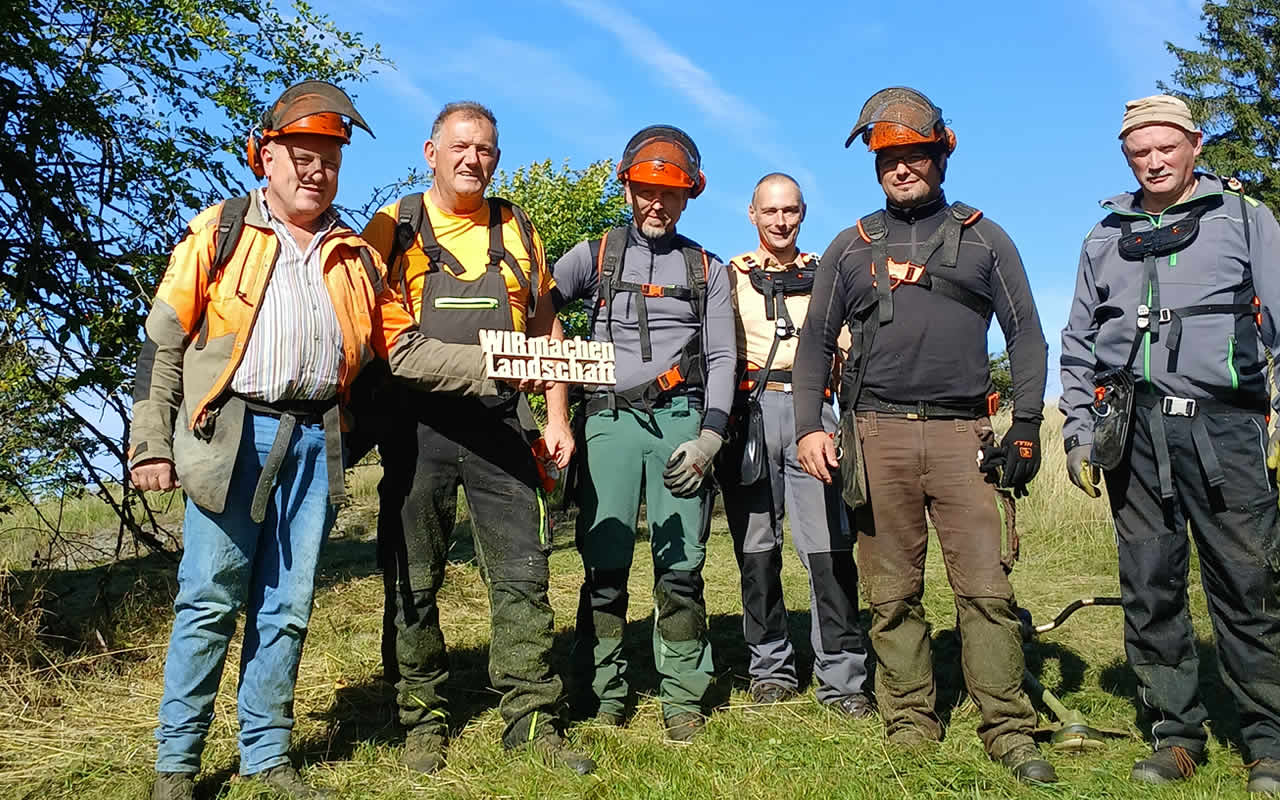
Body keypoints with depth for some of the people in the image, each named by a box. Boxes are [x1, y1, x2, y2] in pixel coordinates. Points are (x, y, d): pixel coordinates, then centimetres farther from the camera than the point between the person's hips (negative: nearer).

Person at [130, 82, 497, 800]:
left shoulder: (356, 256, 16)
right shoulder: (219, 233, 6)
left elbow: (403, 349, 13)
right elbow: (165, 343, 2)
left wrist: (491, 366, 1)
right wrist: (150, 442, -6)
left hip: (314, 442, 3)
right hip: (233, 436, -3)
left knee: (287, 607, 8)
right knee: (210, 601, -1)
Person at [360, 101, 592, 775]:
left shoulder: (517, 231, 15)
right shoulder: (394, 228, 7)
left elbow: (545, 327, 18)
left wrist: (557, 416, 9)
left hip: (498, 423, 2)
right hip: (417, 423, -2)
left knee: (523, 571, 1)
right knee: (414, 580, 5)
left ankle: (530, 718, 11)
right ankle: (423, 722, 18)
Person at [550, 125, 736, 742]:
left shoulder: (707, 269, 16)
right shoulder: (594, 256, 14)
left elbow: (721, 359, 9)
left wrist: (709, 438, -4)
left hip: (681, 420, 1)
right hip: (608, 419, 0)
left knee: (681, 565, -2)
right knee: (604, 565, -2)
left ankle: (682, 697, 9)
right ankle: (602, 694, 11)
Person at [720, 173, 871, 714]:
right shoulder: (729, 276, 15)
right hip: (750, 410, 0)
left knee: (830, 547, -7)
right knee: (756, 547, 4)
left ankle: (841, 677, -1)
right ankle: (771, 668, 15)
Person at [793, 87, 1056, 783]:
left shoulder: (984, 238, 13)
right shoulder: (851, 246, 15)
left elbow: (1026, 335, 10)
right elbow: (815, 341, 13)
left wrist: (1026, 427, -1)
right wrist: (808, 426, 1)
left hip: (962, 432, -1)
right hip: (877, 434, 1)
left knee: (986, 588, -4)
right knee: (893, 593, 4)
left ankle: (1008, 731, 6)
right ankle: (910, 723, 15)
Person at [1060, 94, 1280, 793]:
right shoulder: (1106, 237, 19)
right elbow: (1078, 342, 20)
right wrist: (1077, 429, 11)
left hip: (1223, 424, -2)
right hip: (1134, 430, 3)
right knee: (1149, 587, 4)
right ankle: (1176, 732, 15)